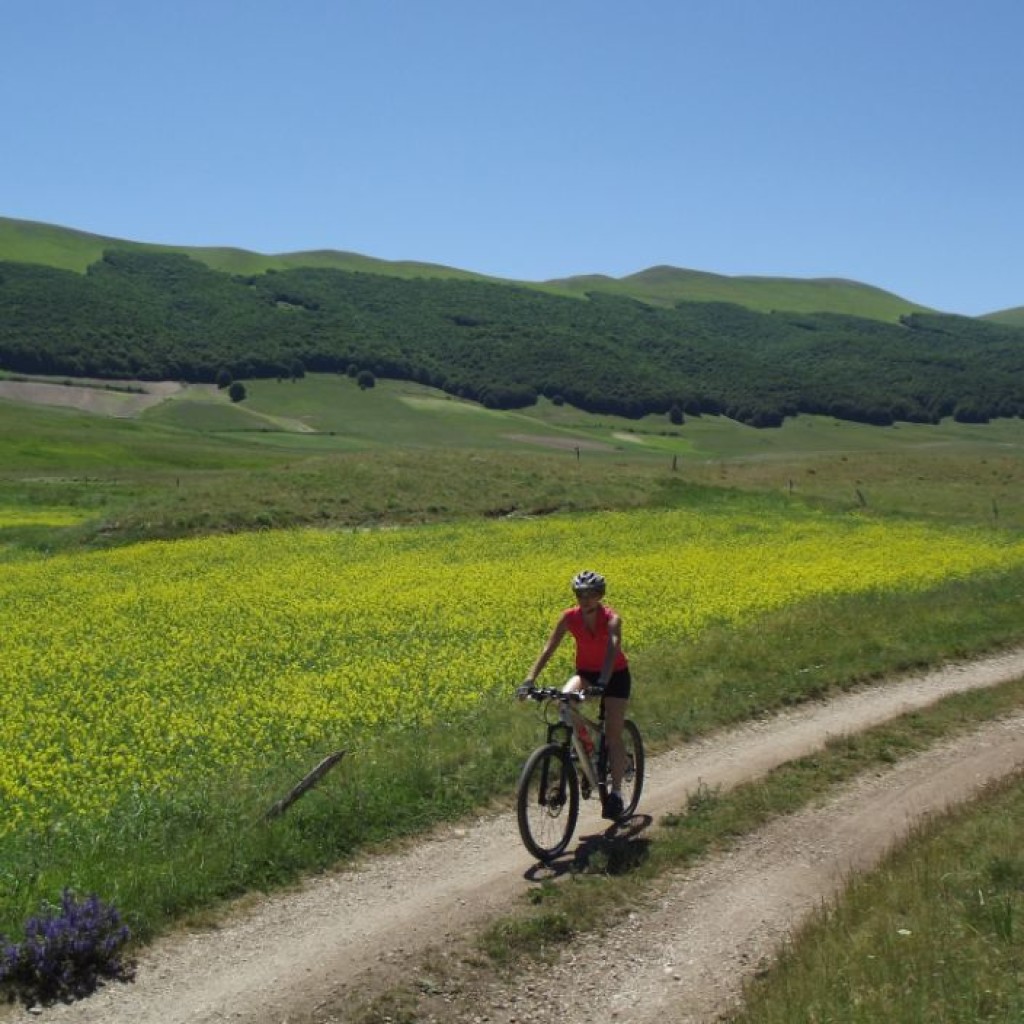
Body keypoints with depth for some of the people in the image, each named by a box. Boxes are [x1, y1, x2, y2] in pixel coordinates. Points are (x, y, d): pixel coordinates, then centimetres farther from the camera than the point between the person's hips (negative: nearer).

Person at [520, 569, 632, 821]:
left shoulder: (612, 619, -26)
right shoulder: (569, 617, -15)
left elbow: (612, 651, -41)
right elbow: (549, 648, -21)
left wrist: (602, 683, -57)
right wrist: (530, 678, -34)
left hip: (615, 675, -3)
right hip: (586, 672, 3)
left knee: (613, 735, -8)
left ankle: (616, 792, 3)